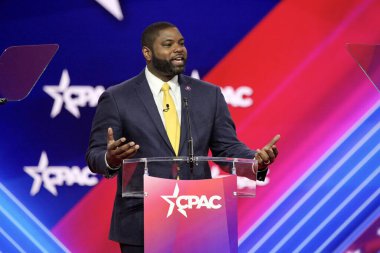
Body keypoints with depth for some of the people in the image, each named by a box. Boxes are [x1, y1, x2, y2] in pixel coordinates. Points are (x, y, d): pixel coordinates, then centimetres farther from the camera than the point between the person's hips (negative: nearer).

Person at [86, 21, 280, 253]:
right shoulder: (117, 98, 0)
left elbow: (227, 147, 9)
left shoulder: (208, 94, 10)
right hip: (141, 225, -2)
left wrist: (257, 159, -12)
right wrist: (110, 159, -25)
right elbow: (95, 155, -1)